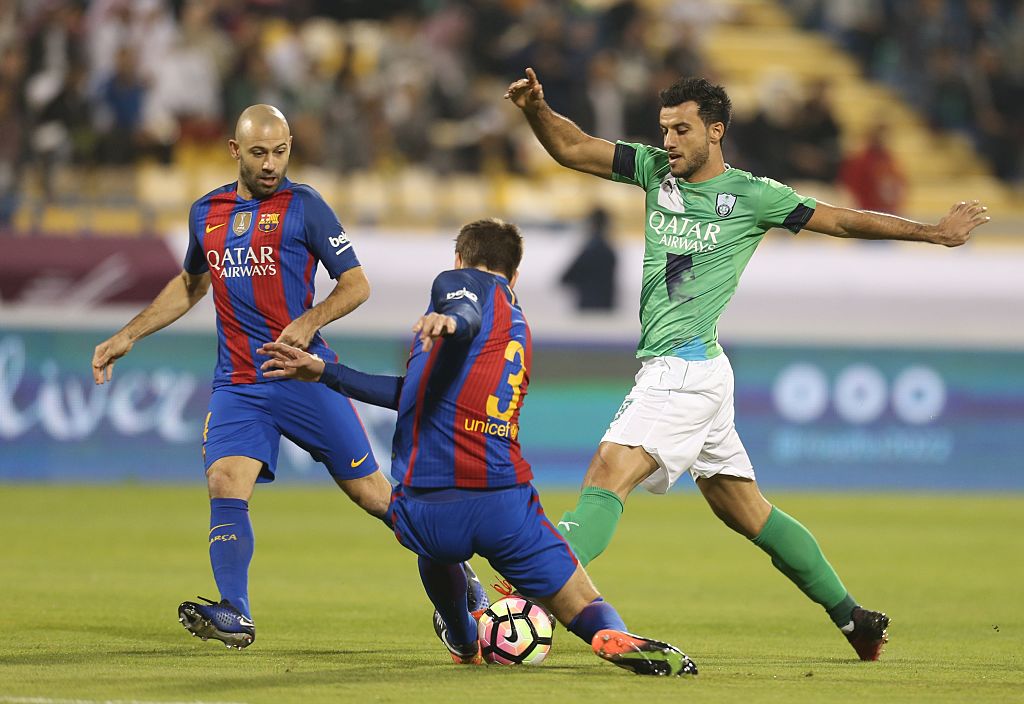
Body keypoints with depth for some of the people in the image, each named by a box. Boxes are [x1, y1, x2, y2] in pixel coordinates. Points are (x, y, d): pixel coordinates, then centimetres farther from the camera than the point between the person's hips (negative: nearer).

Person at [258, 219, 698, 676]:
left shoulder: (458, 280, 9)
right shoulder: (519, 328, 27)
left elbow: (468, 312, -18)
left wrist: (450, 319, -42)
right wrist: (325, 373, 33)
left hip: (421, 514, -3)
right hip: (504, 505, 3)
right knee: (585, 612, 3)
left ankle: (463, 640, 50)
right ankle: (617, 638, -30)